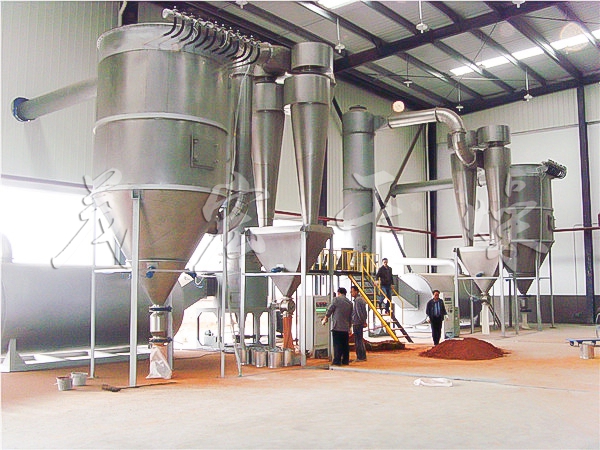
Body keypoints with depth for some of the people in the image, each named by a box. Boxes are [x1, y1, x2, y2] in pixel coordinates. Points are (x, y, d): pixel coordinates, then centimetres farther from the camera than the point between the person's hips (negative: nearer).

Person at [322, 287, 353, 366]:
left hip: (337, 327, -5)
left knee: (337, 344, -4)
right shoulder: (350, 303, 13)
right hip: (346, 327, 5)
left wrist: (325, 319, 14)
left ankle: (337, 361, -5)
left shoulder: (336, 299, -4)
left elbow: (329, 310, -2)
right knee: (345, 345, 10)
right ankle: (345, 360, 13)